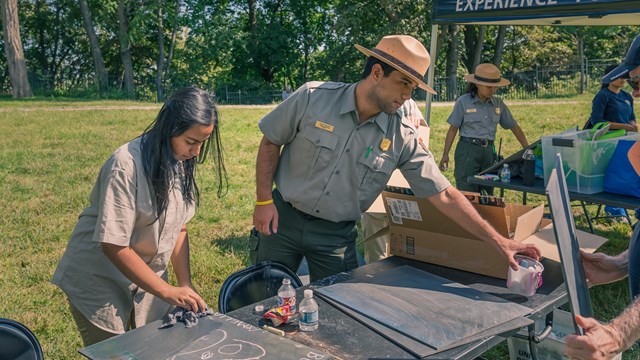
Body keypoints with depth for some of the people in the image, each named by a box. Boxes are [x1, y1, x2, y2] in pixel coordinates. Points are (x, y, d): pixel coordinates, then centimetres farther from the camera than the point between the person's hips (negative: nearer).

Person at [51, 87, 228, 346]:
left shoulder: (182, 163, -5)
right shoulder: (126, 165, -26)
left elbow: (178, 228, 2)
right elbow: (113, 246, -26)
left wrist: (185, 285, -6)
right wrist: (167, 291, -23)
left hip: (147, 276, 6)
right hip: (99, 282, -6)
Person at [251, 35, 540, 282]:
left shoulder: (403, 138, -12)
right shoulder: (313, 97, -16)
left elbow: (444, 196, -11)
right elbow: (270, 143, -4)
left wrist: (497, 241, -14)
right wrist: (263, 201, -9)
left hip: (337, 235, 1)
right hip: (283, 218, -1)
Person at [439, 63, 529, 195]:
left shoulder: (498, 103, 7)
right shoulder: (463, 102, -4)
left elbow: (514, 127, 12)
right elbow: (453, 129, -2)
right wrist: (445, 154, -6)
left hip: (489, 151, 5)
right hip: (468, 150, -4)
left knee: (487, 195, 9)